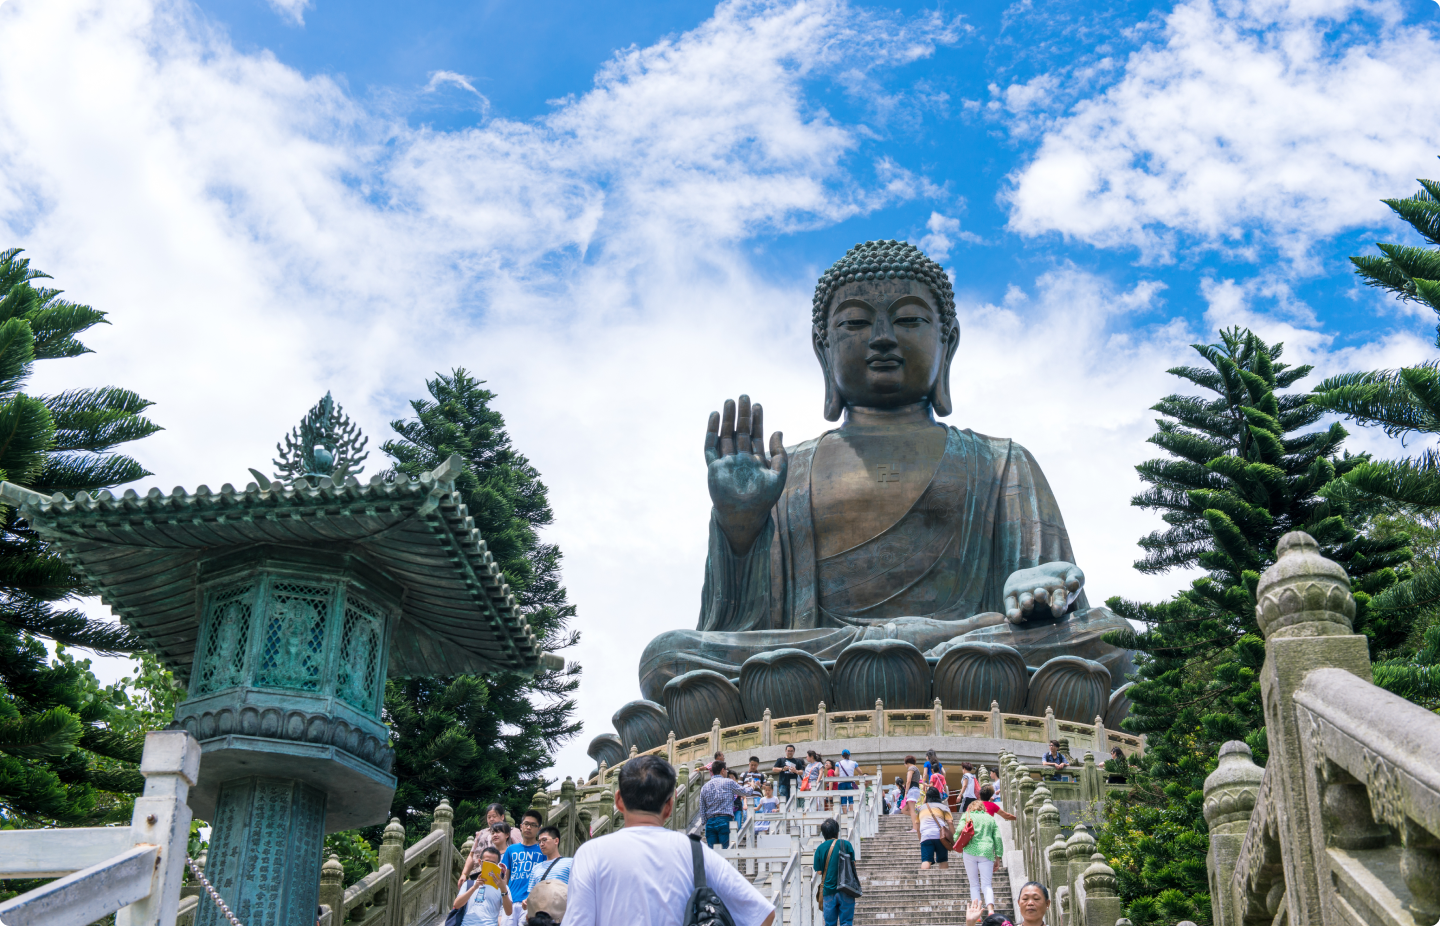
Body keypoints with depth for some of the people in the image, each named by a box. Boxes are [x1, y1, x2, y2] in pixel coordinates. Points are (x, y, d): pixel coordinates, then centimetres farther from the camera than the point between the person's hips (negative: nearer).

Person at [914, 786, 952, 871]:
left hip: (925, 837, 0)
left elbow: (917, 828, 25)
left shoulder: (920, 808, 24)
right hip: (940, 836, 0)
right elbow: (950, 822, 3)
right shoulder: (943, 807, 16)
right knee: (943, 861, 15)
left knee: (926, 861, -13)